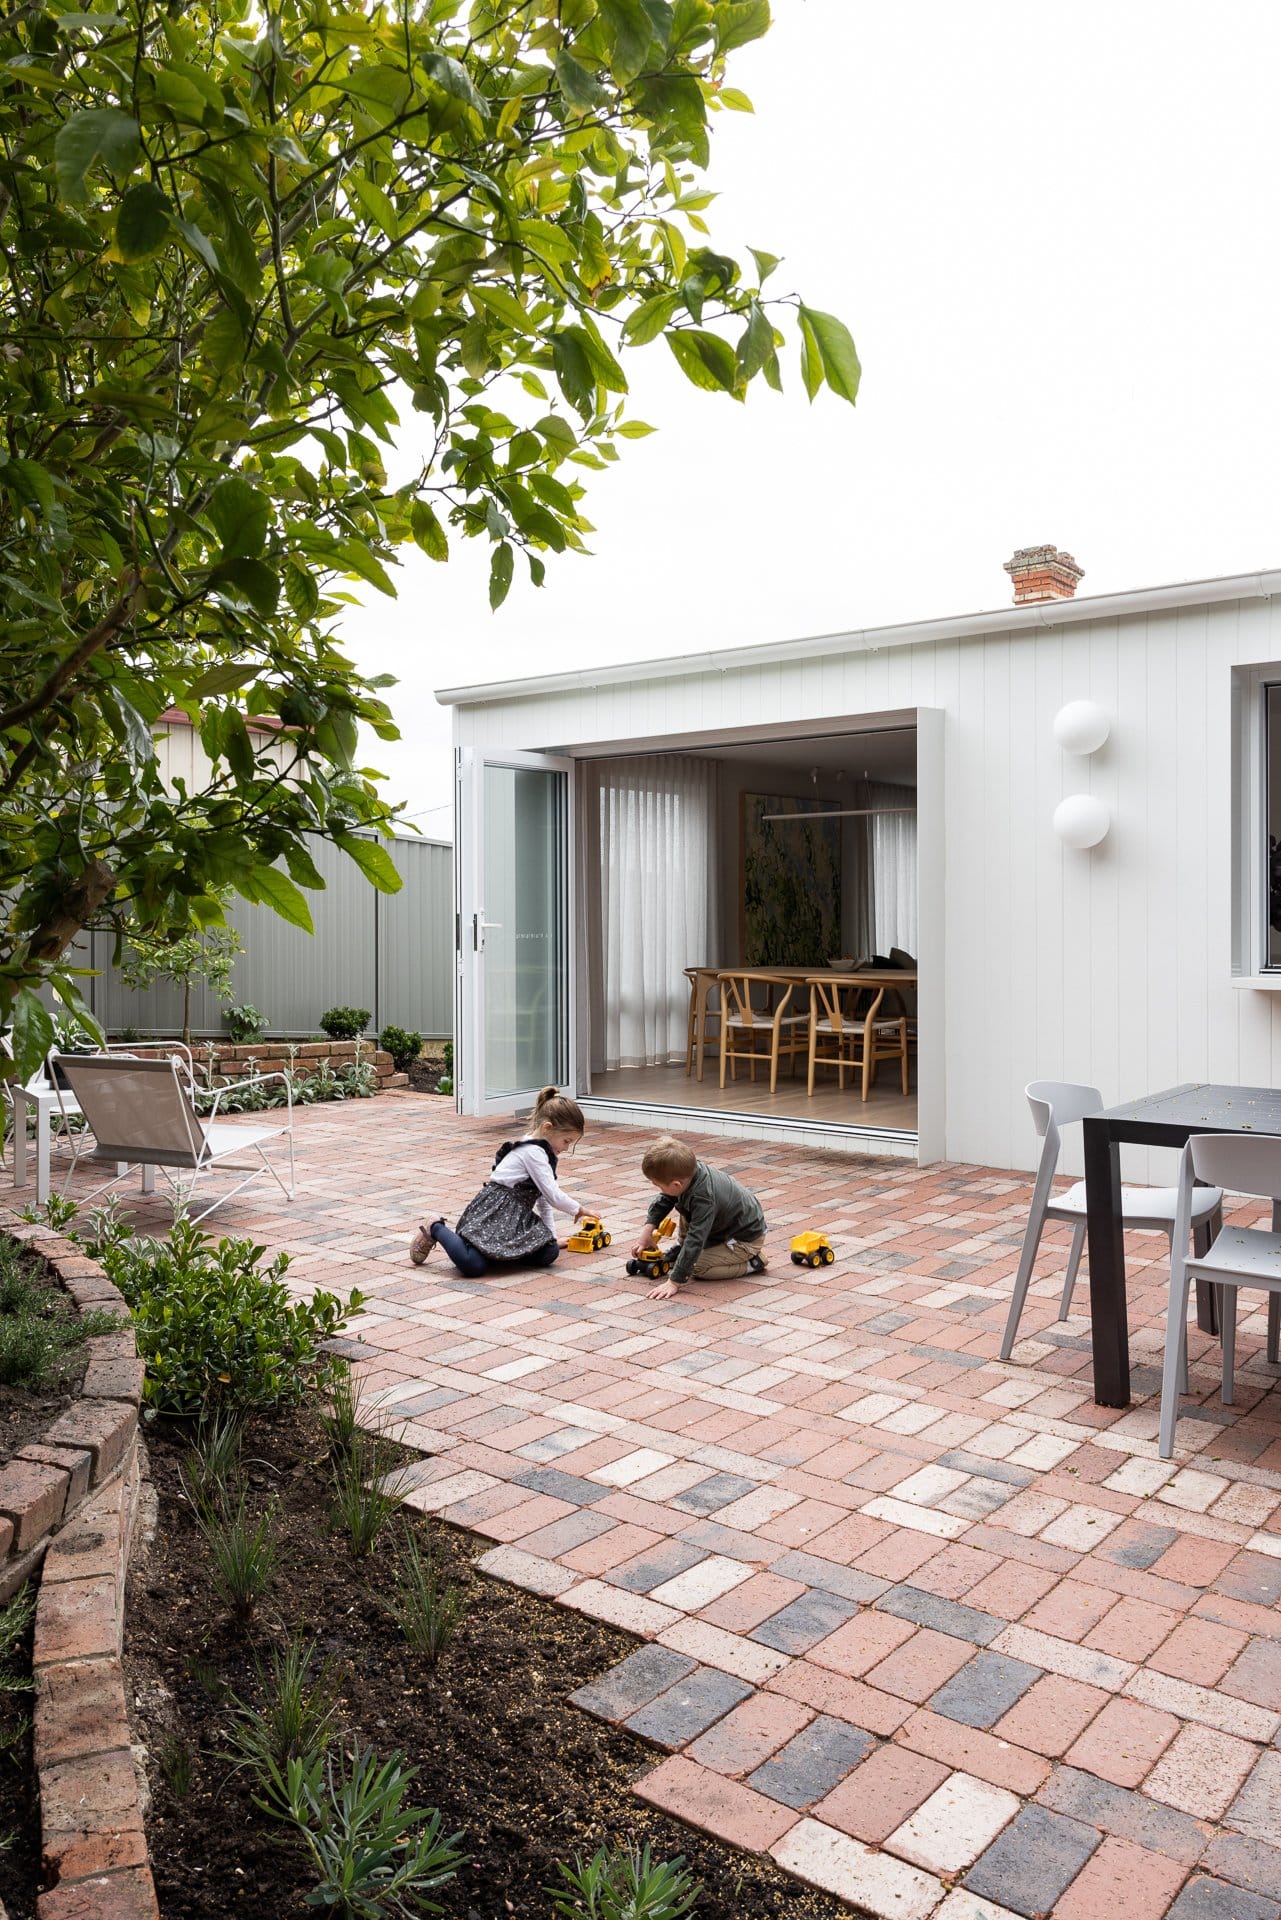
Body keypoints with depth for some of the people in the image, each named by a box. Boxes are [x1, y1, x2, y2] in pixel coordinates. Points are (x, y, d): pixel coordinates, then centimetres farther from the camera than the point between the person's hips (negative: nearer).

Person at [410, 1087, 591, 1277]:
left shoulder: (540, 1150, 17)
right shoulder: (534, 1152, -13)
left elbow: (543, 1197, 24)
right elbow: (553, 1197, -14)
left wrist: (551, 1235, 23)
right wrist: (578, 1209, 4)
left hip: (515, 1215, 10)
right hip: (492, 1211, -9)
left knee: (549, 1252, -12)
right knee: (473, 1265, -29)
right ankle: (436, 1229, -1)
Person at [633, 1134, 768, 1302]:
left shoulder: (703, 1199, -39)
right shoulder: (688, 1172, -16)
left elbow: (695, 1242, -39)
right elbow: (664, 1200, 3)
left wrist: (674, 1283, -38)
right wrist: (648, 1231, -4)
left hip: (747, 1238, -8)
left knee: (697, 1268, -16)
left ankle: (751, 1263, -5)